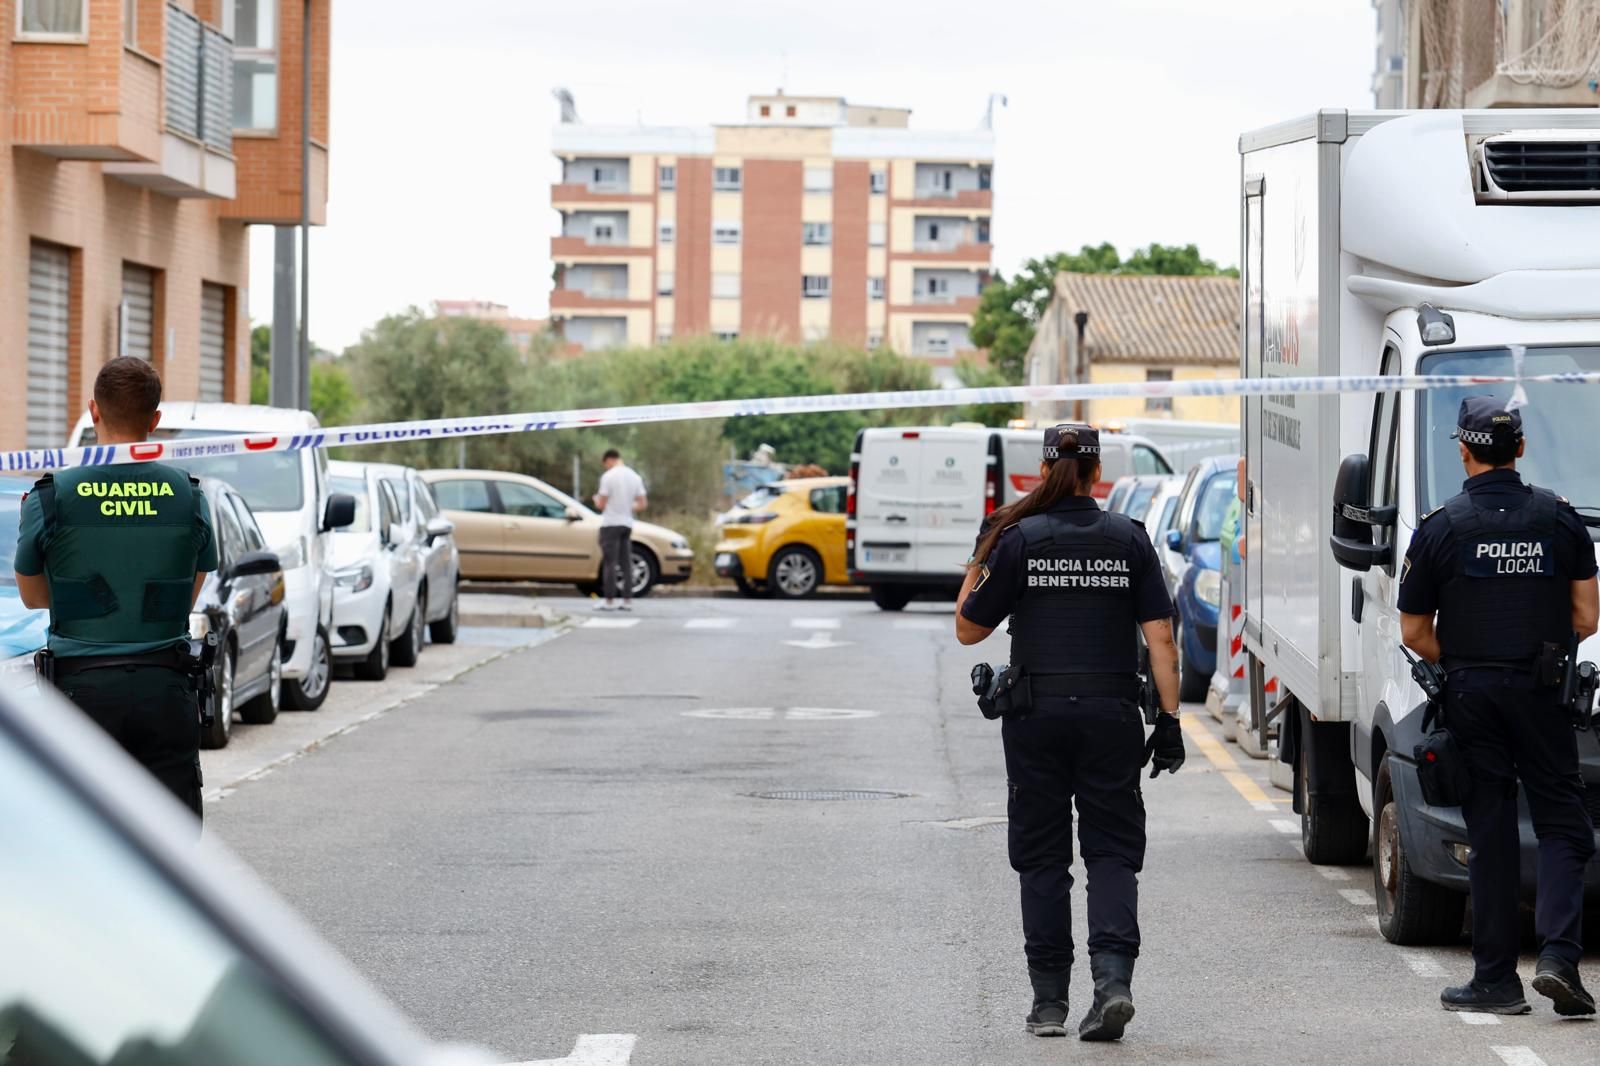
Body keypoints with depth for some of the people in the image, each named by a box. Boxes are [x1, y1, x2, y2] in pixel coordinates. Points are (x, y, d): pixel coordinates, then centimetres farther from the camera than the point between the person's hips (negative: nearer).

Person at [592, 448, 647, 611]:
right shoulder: (634, 477, 8)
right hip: (627, 524, 6)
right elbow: (642, 504, 7)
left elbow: (601, 505, -10)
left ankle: (610, 601, -5)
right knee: (626, 563, 9)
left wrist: (596, 500, 11)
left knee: (610, 563, -4)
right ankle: (628, 600, 8)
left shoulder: (608, 476, -10)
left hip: (610, 524, -6)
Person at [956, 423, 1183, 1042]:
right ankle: (1113, 977, -15)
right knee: (1112, 851, 6)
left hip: (1037, 716, -1)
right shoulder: (1128, 540, 1)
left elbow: (968, 629, 3)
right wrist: (1169, 719, 2)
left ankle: (1049, 1002, 8)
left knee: (1042, 858, 8)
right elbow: (1160, 636, -2)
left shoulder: (1019, 540, -2)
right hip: (1112, 713, 1)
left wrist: (979, 560, 16)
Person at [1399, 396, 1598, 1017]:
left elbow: (1415, 633, 1)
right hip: (1541, 693, 0)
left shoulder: (1440, 528, -2)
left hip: (1471, 693, 0)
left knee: (1490, 832, 4)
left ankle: (1495, 978, 5)